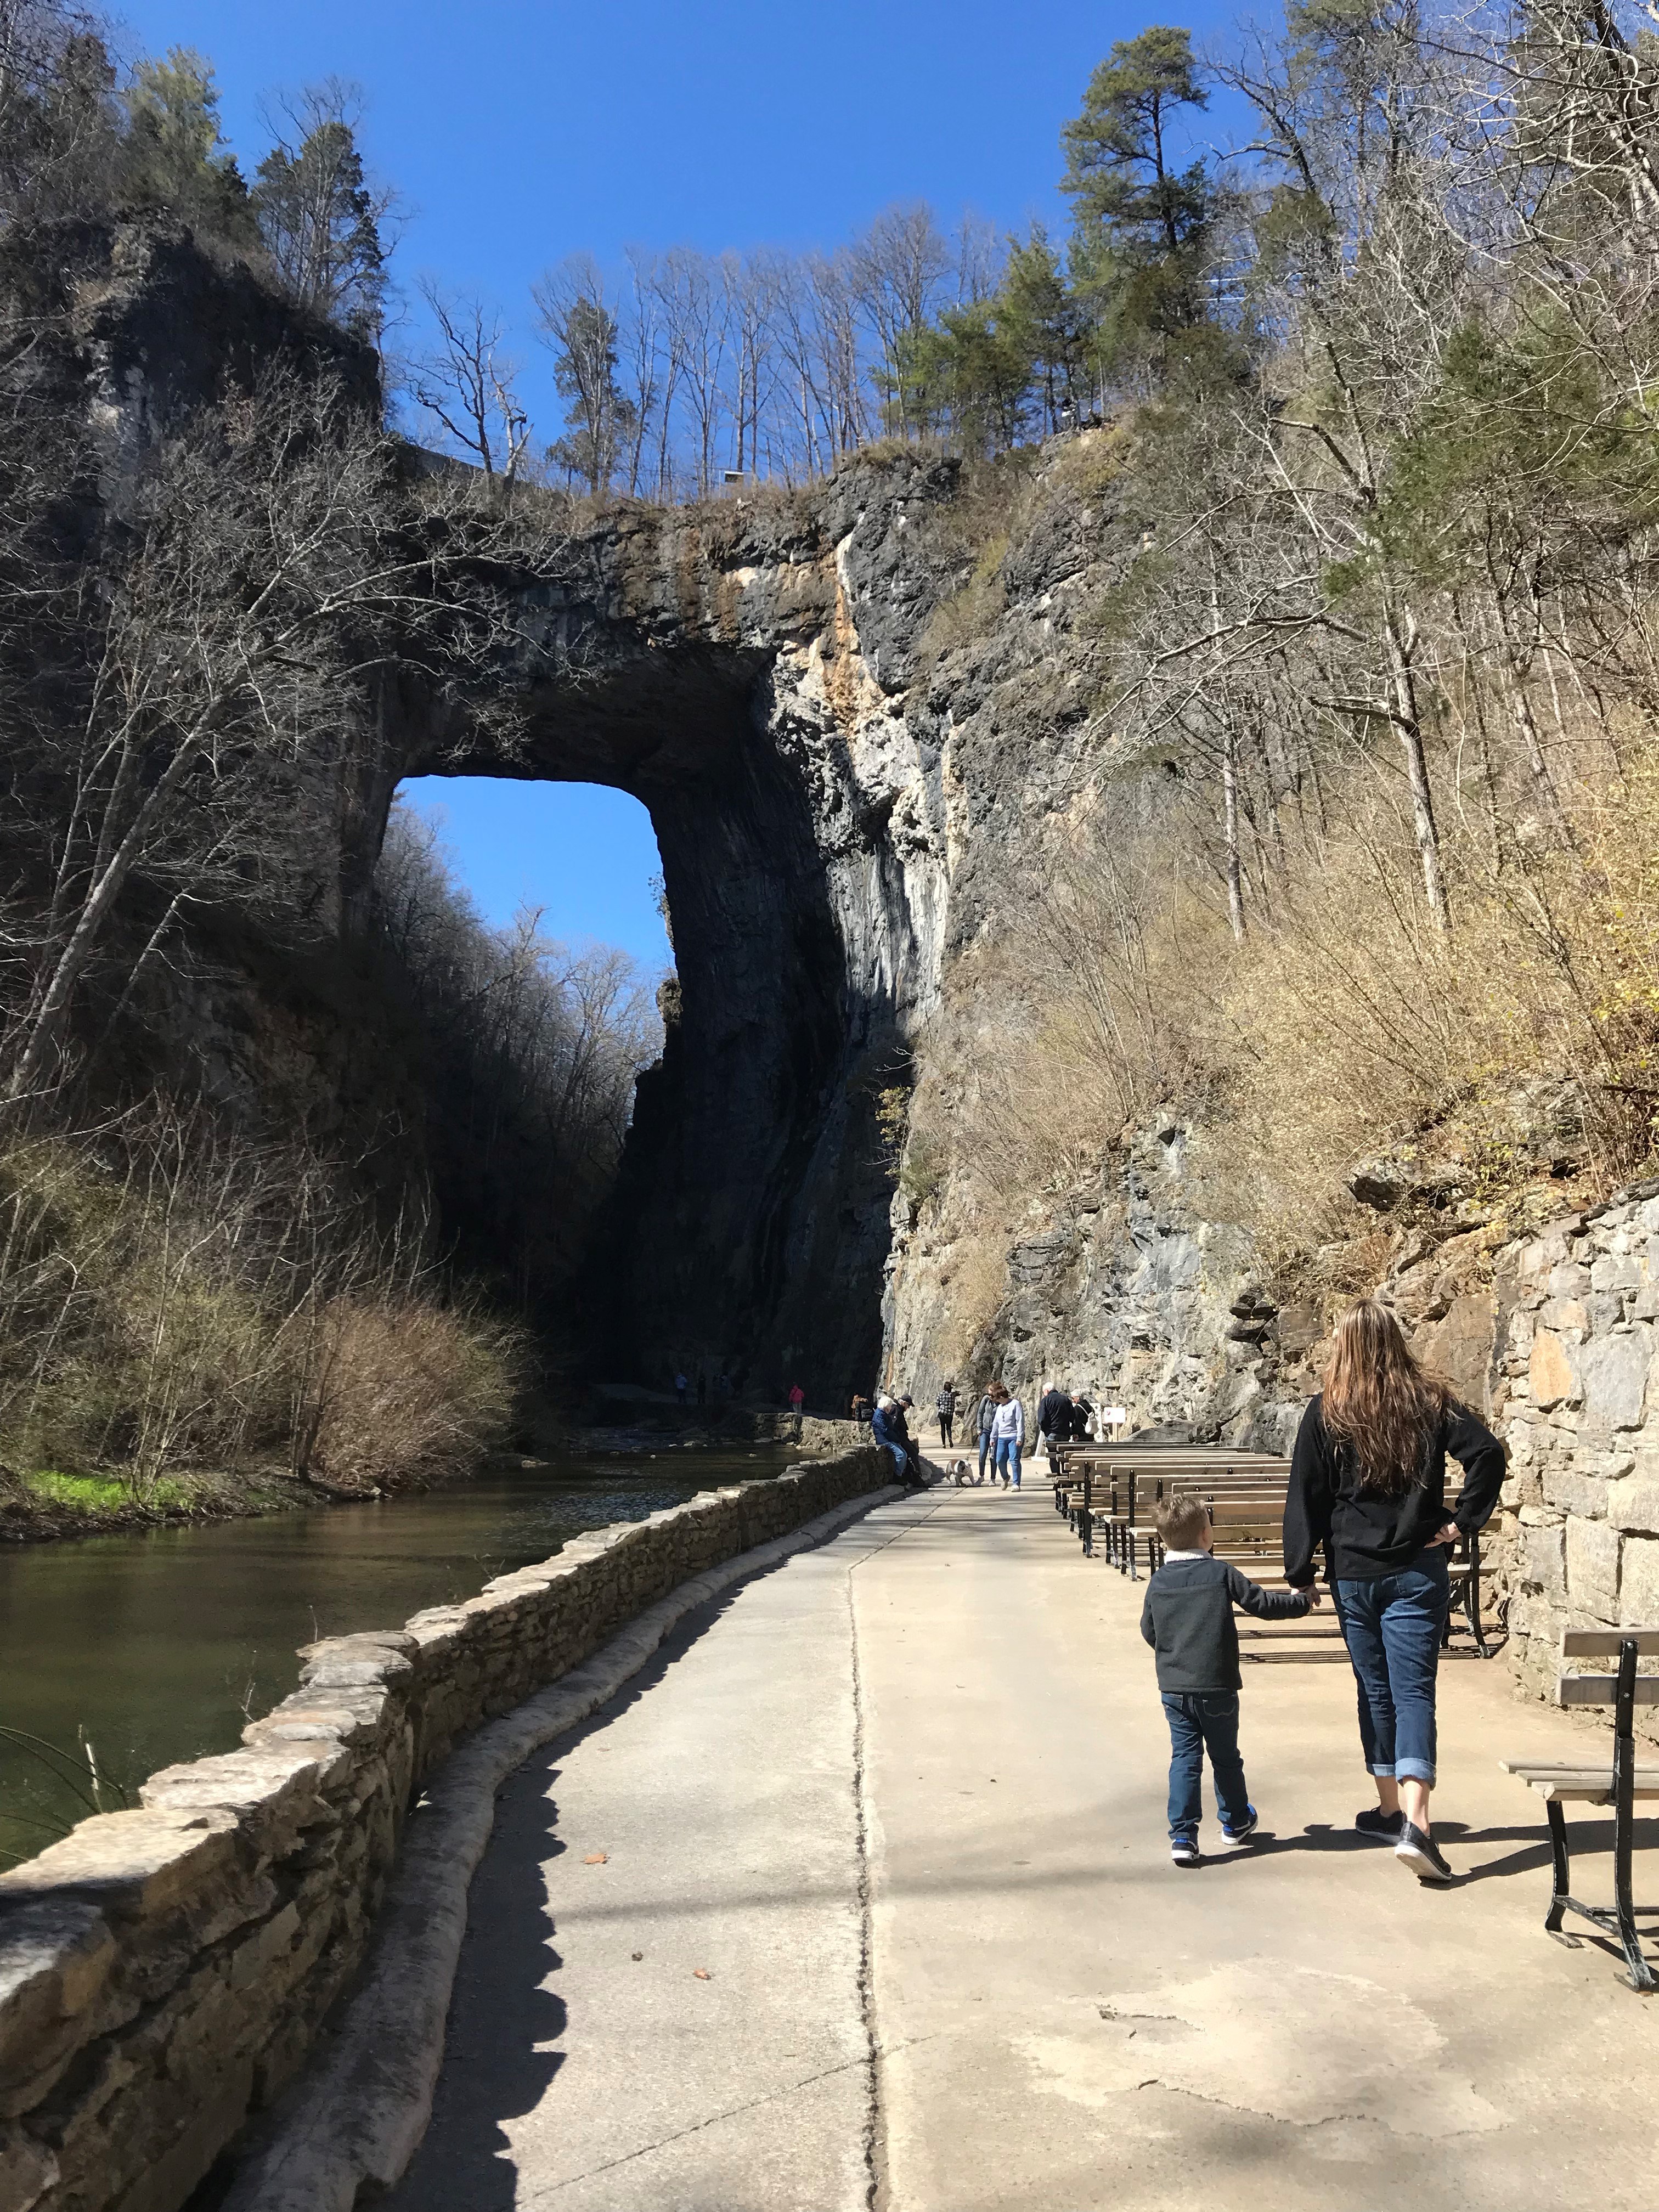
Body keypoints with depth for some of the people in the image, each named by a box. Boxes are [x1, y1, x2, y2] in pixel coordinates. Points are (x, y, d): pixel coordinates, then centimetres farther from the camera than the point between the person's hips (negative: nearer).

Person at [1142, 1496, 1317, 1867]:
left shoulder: (1158, 1582, 0)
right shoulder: (1221, 1573, -10)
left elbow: (1149, 1631, 10)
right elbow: (1263, 1603, -4)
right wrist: (1302, 1600, 13)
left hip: (1173, 1687, 2)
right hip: (1217, 1687, -2)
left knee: (1184, 1757, 7)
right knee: (1225, 1756, 16)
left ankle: (1182, 1835, -1)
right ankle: (1235, 1821, 35)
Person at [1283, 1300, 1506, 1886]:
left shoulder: (1326, 1413, -4)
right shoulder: (1431, 1401, -1)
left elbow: (1305, 1499, -3)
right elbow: (1487, 1454, -12)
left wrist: (1299, 1573, 3)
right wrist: (1463, 1522, -4)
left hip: (1354, 1573, 0)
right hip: (1418, 1570, 0)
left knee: (1375, 1690, 14)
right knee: (1414, 1691, -2)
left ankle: (1390, 1808, 26)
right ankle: (1414, 1822, -16)